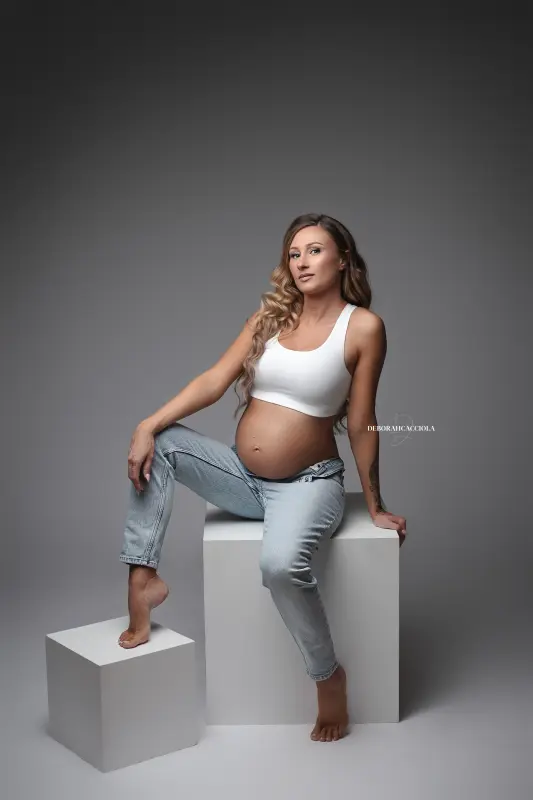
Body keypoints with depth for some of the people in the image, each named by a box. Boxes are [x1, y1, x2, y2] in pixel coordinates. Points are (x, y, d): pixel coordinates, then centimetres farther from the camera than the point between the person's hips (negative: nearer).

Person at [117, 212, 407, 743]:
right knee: (158, 444, -13)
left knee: (280, 563, -34)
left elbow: (361, 424, -5)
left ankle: (329, 677, -7)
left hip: (308, 484, -5)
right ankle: (143, 579, -9)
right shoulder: (271, 315, 6)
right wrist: (148, 425, -14)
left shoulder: (363, 326, -8)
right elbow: (215, 380, -3)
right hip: (242, 478, 5)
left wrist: (375, 507, -2)